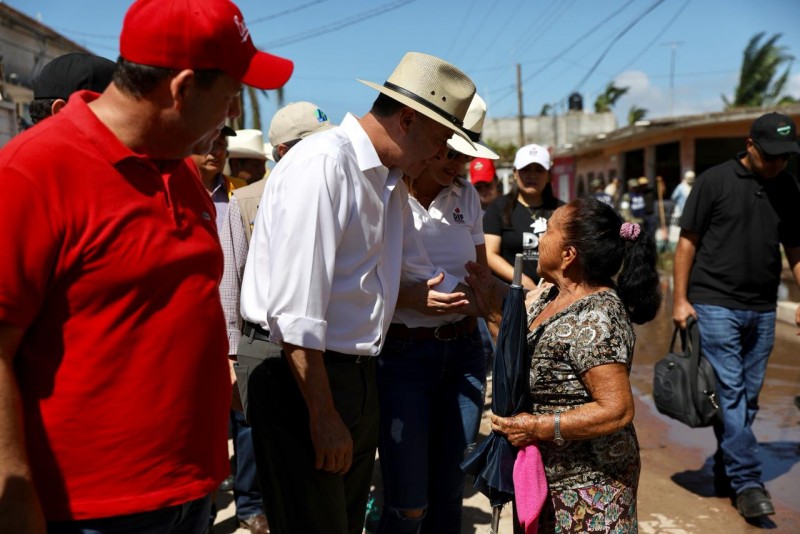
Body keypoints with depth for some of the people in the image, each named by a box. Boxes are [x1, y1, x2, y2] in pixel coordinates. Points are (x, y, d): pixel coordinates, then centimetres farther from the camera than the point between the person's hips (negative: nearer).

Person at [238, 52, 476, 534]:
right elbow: (295, 308, -23)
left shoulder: (393, 182, 11)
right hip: (300, 379, -9)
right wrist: (323, 415, -19)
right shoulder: (323, 164, -18)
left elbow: (419, 272, 23)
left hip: (357, 376, 9)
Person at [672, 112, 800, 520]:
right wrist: (681, 299, -8)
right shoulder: (714, 181, -5)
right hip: (715, 305, -5)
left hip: (762, 310, 5)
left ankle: (725, 476, 25)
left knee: (749, 396, 11)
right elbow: (687, 242, -4)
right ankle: (747, 482, 3)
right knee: (729, 393, -5)